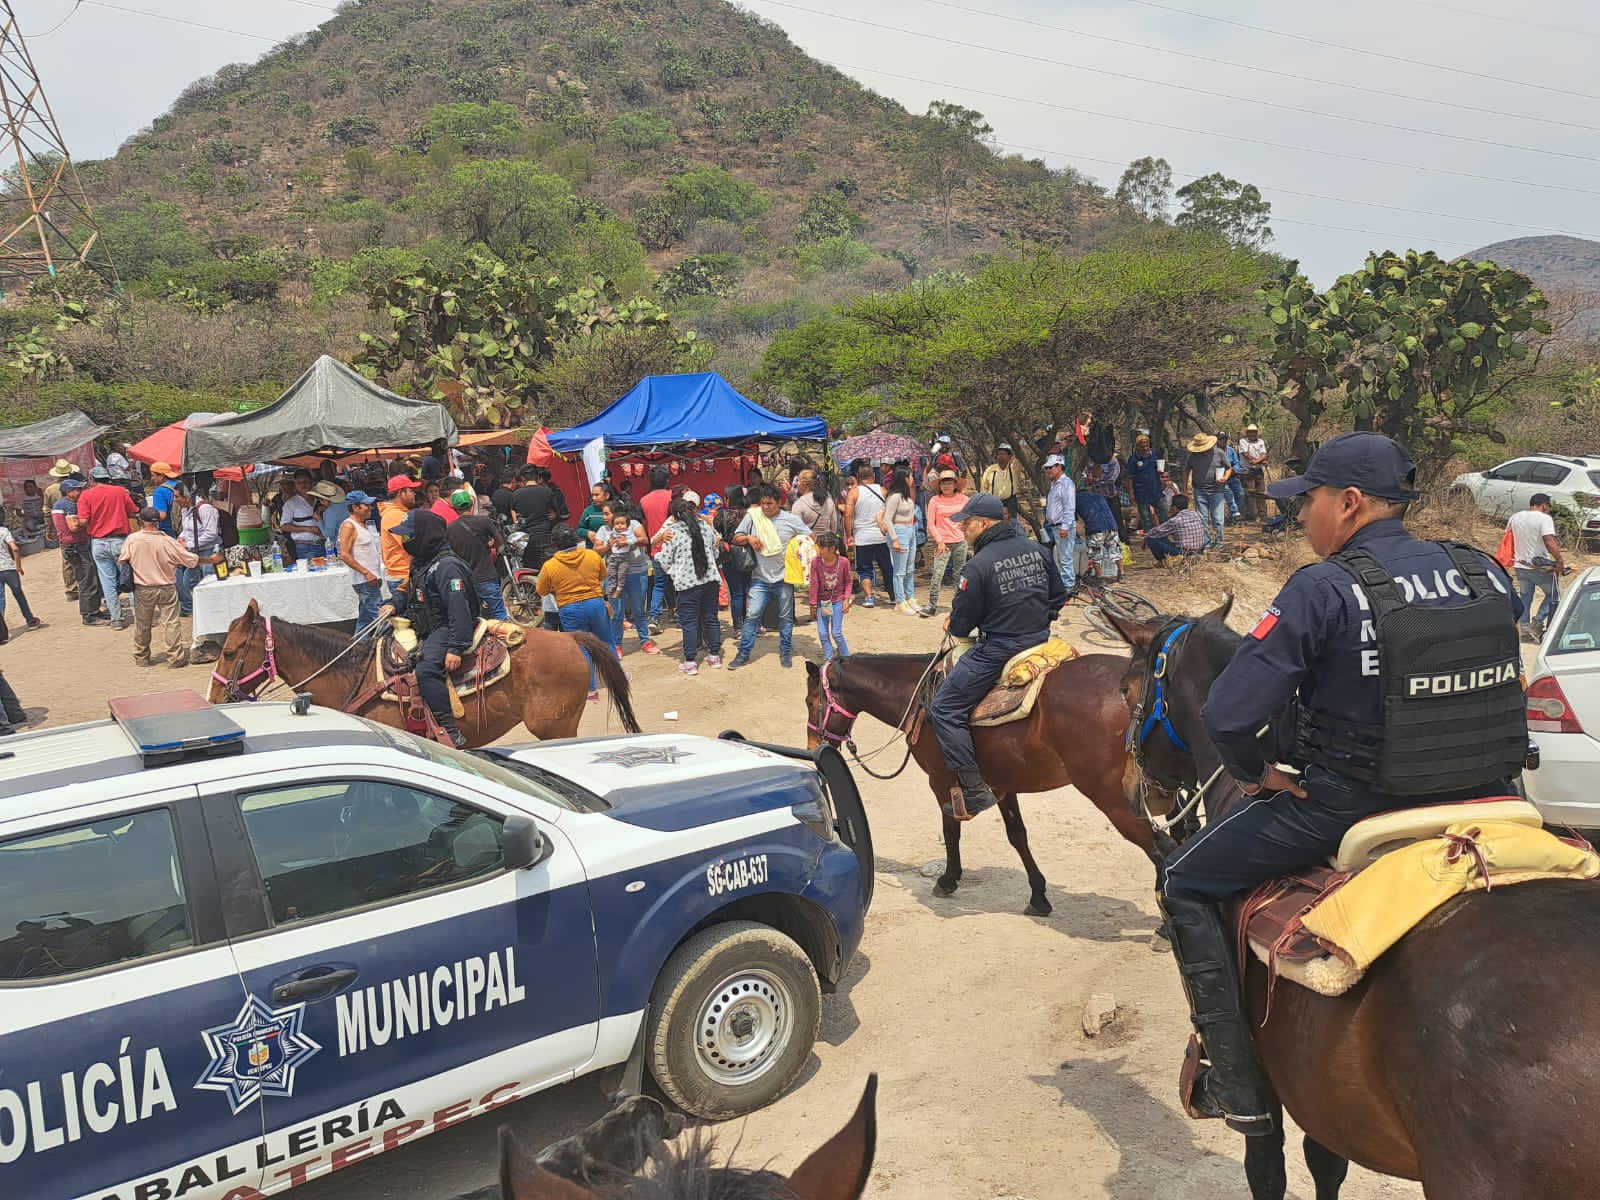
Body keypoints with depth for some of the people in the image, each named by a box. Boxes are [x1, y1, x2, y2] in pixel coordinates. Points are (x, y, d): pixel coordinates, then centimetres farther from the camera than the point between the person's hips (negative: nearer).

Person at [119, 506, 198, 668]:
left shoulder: (132, 539, -11)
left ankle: (141, 657, 25)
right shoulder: (168, 541, -14)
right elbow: (192, 560, -9)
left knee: (142, 624, 15)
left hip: (142, 589, 1)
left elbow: (122, 560, 1)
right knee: (170, 623, 4)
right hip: (167, 588, -1)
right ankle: (175, 657, 4)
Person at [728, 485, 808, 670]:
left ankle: (786, 652, 25)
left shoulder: (792, 520, -1)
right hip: (760, 578, 1)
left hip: (784, 578, 0)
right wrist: (748, 538, -12)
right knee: (751, 615, -2)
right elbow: (735, 539, 7)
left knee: (785, 617, 10)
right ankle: (744, 653, 9)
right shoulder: (753, 516, 1)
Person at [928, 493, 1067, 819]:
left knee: (945, 709, -3)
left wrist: (952, 625, 11)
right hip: (1041, 642, 8)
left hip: (999, 651, -8)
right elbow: (1059, 596, 14)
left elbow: (961, 624, -11)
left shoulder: (978, 565, -16)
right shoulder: (1036, 550, 5)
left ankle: (974, 790, -7)